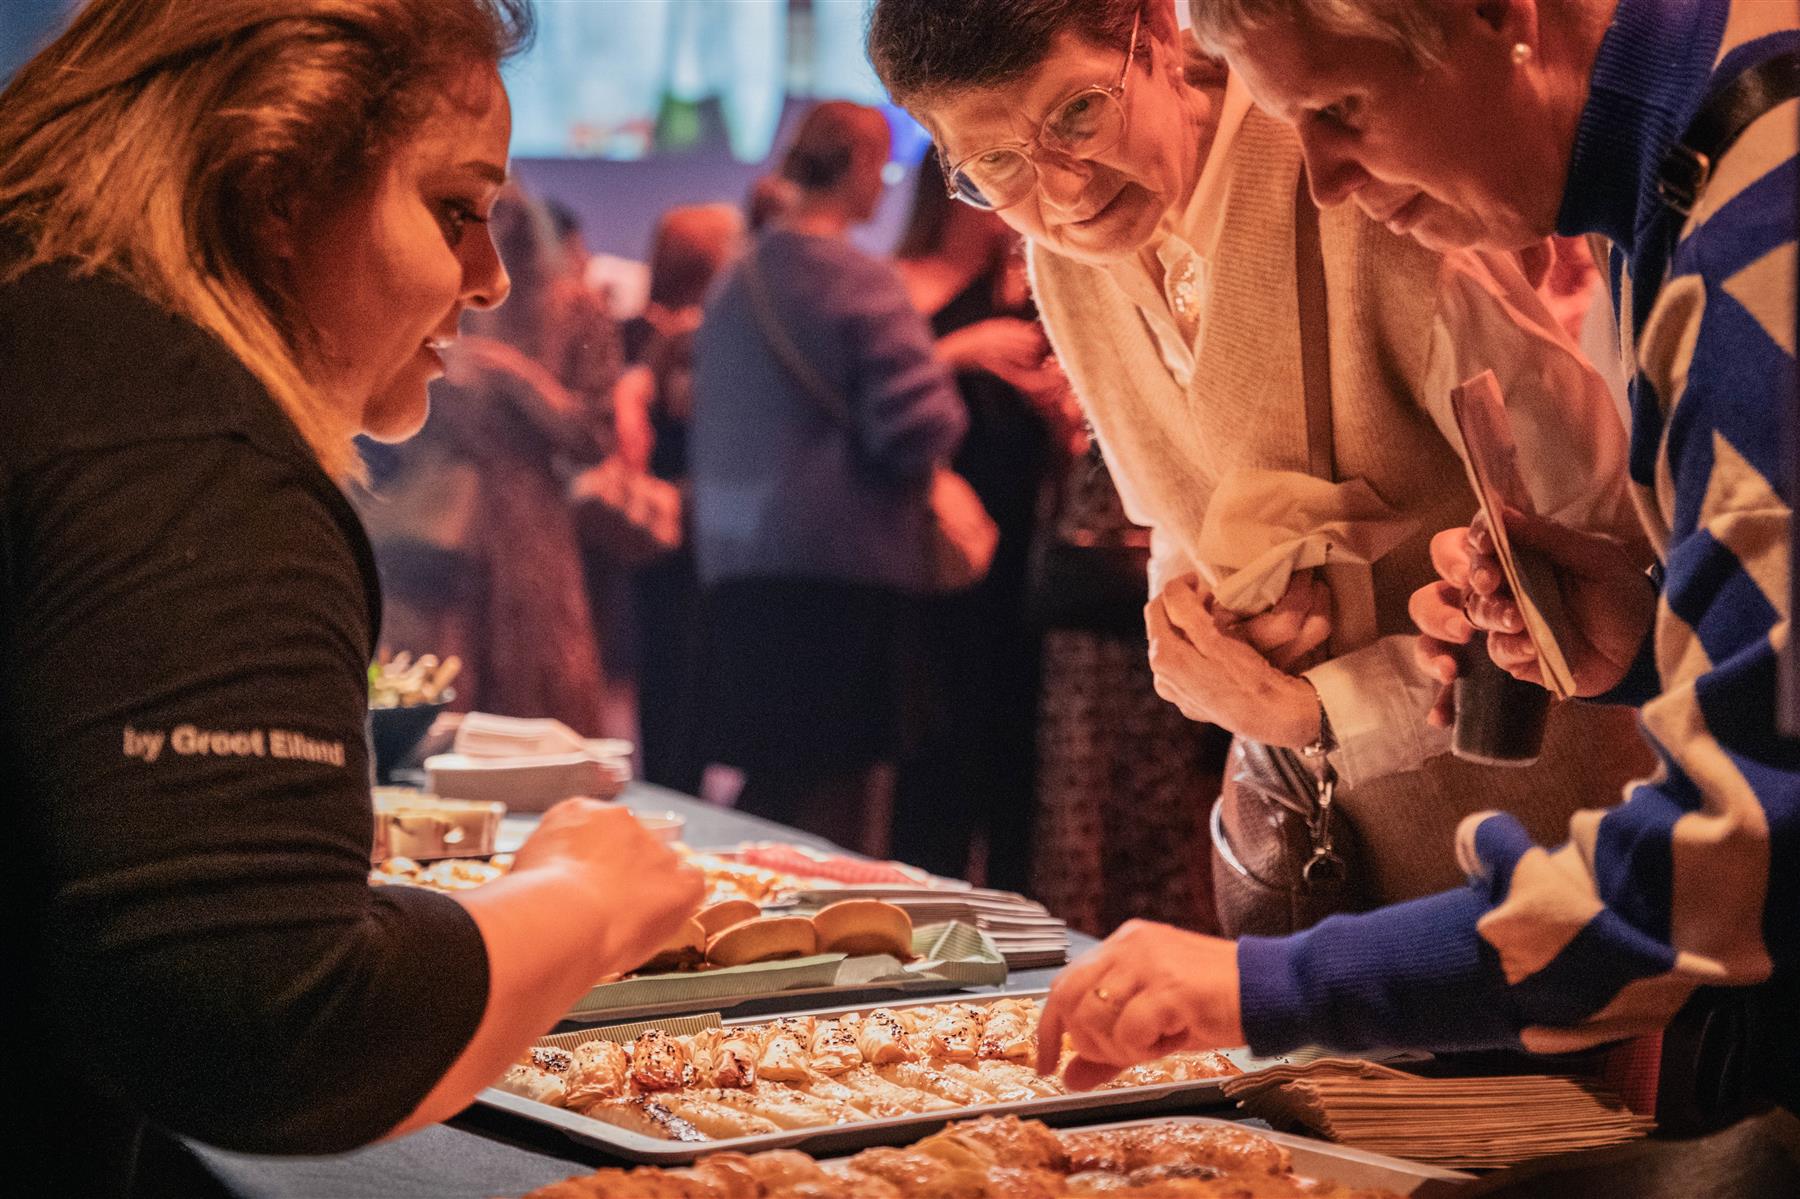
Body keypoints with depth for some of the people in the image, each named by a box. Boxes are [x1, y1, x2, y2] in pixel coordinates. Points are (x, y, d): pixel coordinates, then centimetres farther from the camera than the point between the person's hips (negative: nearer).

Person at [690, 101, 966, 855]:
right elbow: (923, 426, -16)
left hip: (740, 565, 7)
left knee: (765, 791, 12)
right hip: (847, 565, -7)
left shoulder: (734, 283, 13)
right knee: (840, 796, -2)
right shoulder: (860, 283, -11)